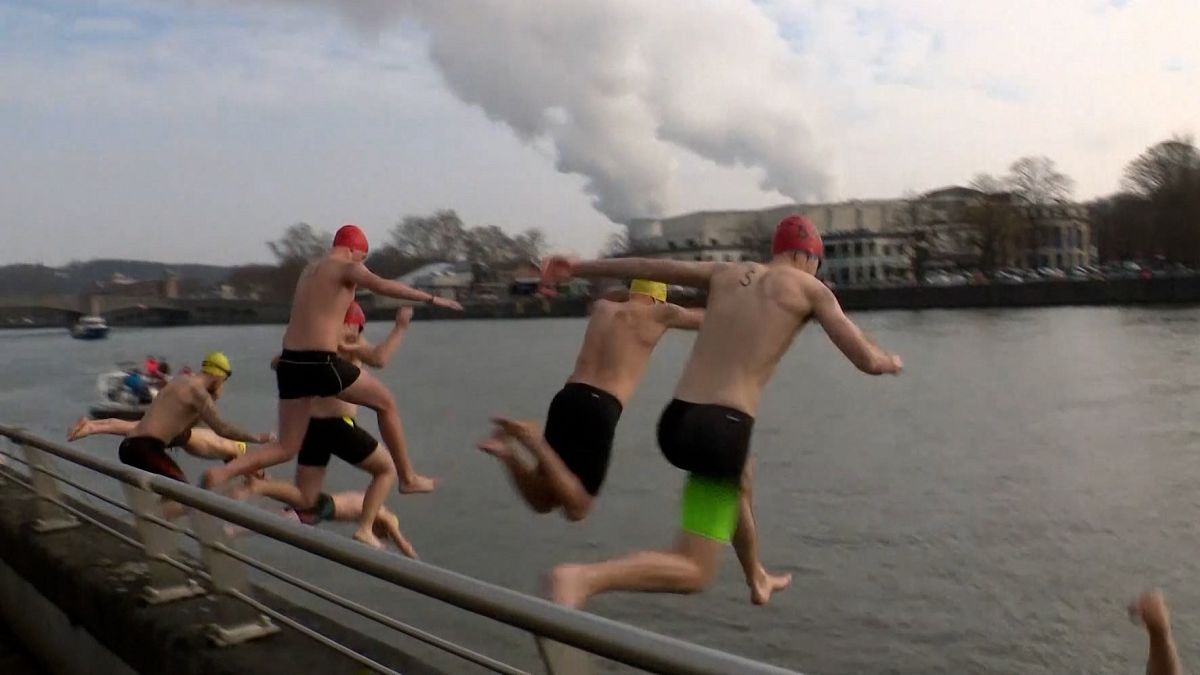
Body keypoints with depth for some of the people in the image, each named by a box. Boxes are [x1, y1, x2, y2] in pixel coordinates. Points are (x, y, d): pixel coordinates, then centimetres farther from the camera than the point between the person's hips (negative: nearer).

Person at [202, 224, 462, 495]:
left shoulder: (309, 269, 22)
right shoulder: (346, 268, -2)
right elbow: (381, 285, -21)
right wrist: (431, 299, -19)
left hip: (290, 363, 7)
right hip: (320, 363, -7)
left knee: (286, 448, 12)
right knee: (385, 403, 15)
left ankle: (222, 472, -9)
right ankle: (408, 478, 21)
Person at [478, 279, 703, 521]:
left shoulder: (601, 307, 24)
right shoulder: (661, 313, 11)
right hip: (601, 408, -6)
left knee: (543, 500, 15)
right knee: (576, 508, 0)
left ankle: (508, 450, -13)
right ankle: (535, 442, -22)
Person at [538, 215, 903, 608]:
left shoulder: (727, 273, 17)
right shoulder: (810, 289, 6)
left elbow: (647, 267, 18)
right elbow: (868, 361, 4)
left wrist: (578, 268, 26)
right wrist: (891, 361, 27)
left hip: (677, 419, 7)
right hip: (721, 428, -7)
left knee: (739, 482, 39)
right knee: (693, 572, -5)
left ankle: (758, 581, 56)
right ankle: (583, 578, -28)